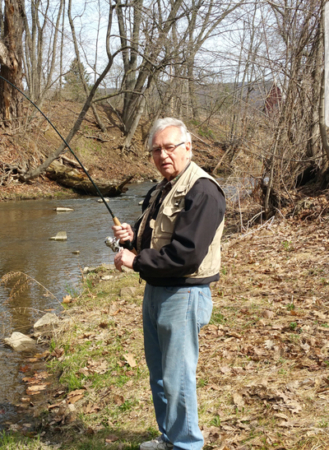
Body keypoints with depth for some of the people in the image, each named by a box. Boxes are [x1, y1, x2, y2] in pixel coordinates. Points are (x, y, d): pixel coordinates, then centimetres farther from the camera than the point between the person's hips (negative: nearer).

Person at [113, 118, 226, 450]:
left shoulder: (202, 191, -19)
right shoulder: (161, 191, 12)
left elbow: (187, 254, -27)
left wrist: (136, 261, -18)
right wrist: (132, 235, 3)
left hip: (183, 295, -10)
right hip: (154, 291, 10)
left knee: (177, 378, 1)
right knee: (158, 373, 20)